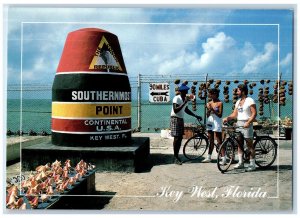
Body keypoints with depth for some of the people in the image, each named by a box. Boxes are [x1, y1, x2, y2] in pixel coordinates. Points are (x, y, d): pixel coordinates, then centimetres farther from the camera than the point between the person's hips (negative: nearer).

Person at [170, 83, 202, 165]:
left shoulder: (185, 99, 9)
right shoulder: (176, 98, -15)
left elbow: (186, 110, 22)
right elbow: (175, 110, -26)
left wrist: (196, 116, 16)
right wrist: (184, 103, -28)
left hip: (181, 120, 8)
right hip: (175, 119, -8)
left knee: (180, 138, 7)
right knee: (176, 138, -9)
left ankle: (177, 156, 15)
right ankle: (176, 158, -4)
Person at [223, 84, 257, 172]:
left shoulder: (250, 100, -7)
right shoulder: (238, 102, 15)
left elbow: (254, 113, -13)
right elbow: (234, 114, 12)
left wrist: (248, 122, -25)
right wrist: (227, 118, -5)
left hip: (246, 124, -7)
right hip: (238, 123, 8)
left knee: (249, 145, -4)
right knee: (239, 144, 8)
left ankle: (252, 164, 2)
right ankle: (240, 162, 16)